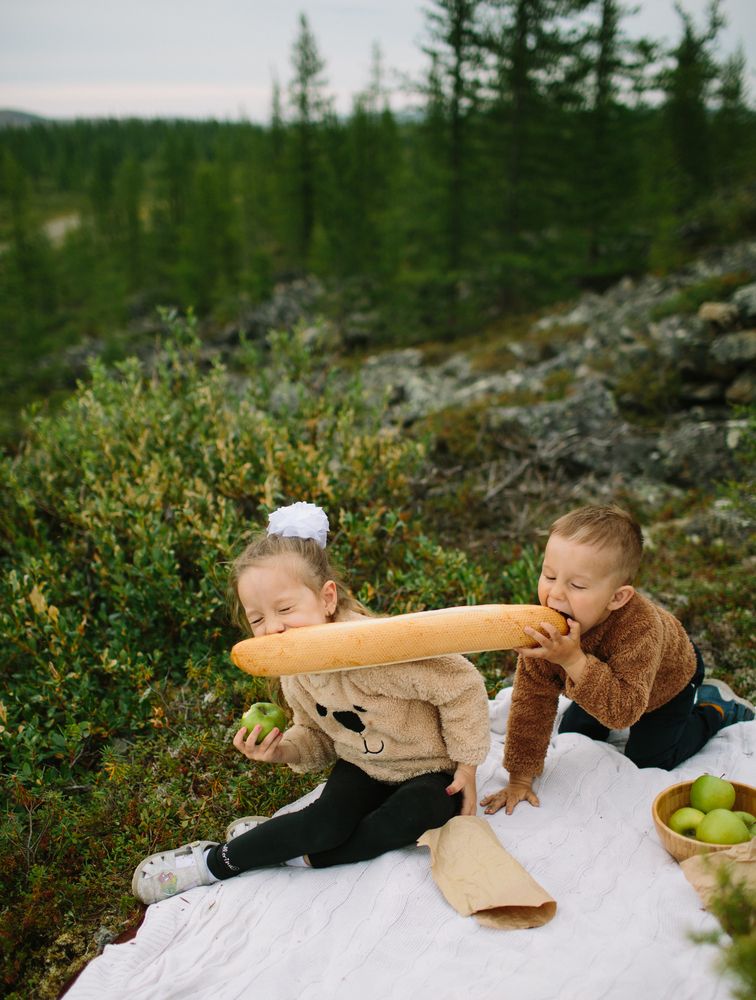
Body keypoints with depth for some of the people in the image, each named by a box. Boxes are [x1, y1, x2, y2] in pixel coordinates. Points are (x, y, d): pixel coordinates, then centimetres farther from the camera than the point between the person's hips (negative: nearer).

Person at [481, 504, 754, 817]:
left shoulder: (639, 626, -48)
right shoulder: (546, 621, -34)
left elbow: (624, 711, -49)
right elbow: (531, 698, -26)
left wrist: (573, 660, -60)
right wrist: (520, 777, -24)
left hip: (669, 678, -4)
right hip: (607, 680, 4)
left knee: (646, 761, -1)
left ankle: (715, 706, 18)